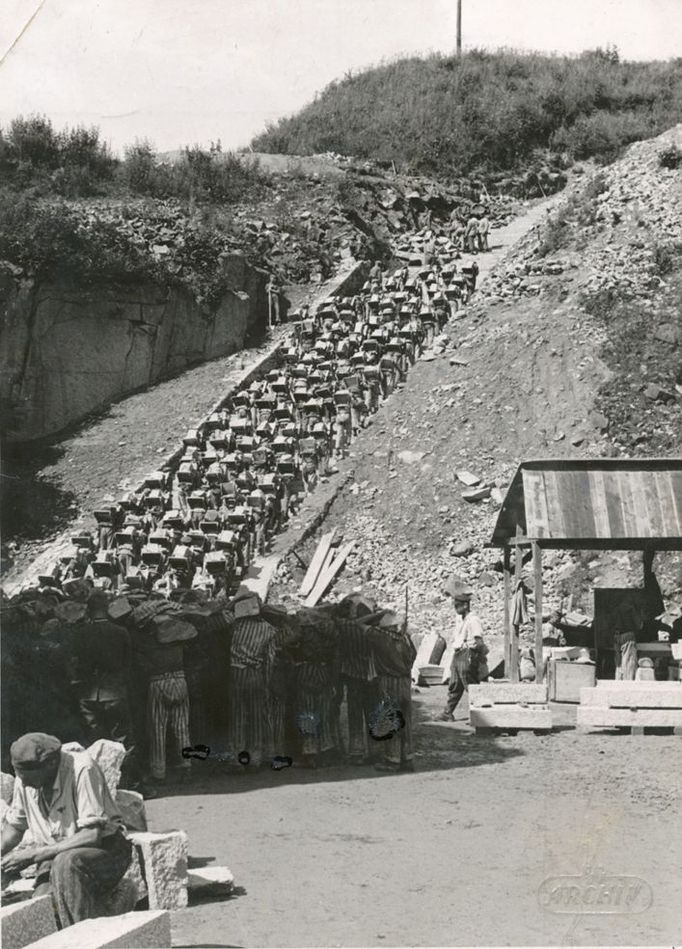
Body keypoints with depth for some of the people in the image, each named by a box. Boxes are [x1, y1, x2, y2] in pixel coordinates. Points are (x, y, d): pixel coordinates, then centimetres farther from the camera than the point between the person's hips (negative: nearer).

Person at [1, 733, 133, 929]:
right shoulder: (25, 777, -3)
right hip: (55, 857, 5)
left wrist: (33, 854, -24)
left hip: (105, 849, -5)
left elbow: (94, 834, -26)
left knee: (65, 863, -36)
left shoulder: (82, 770, -23)